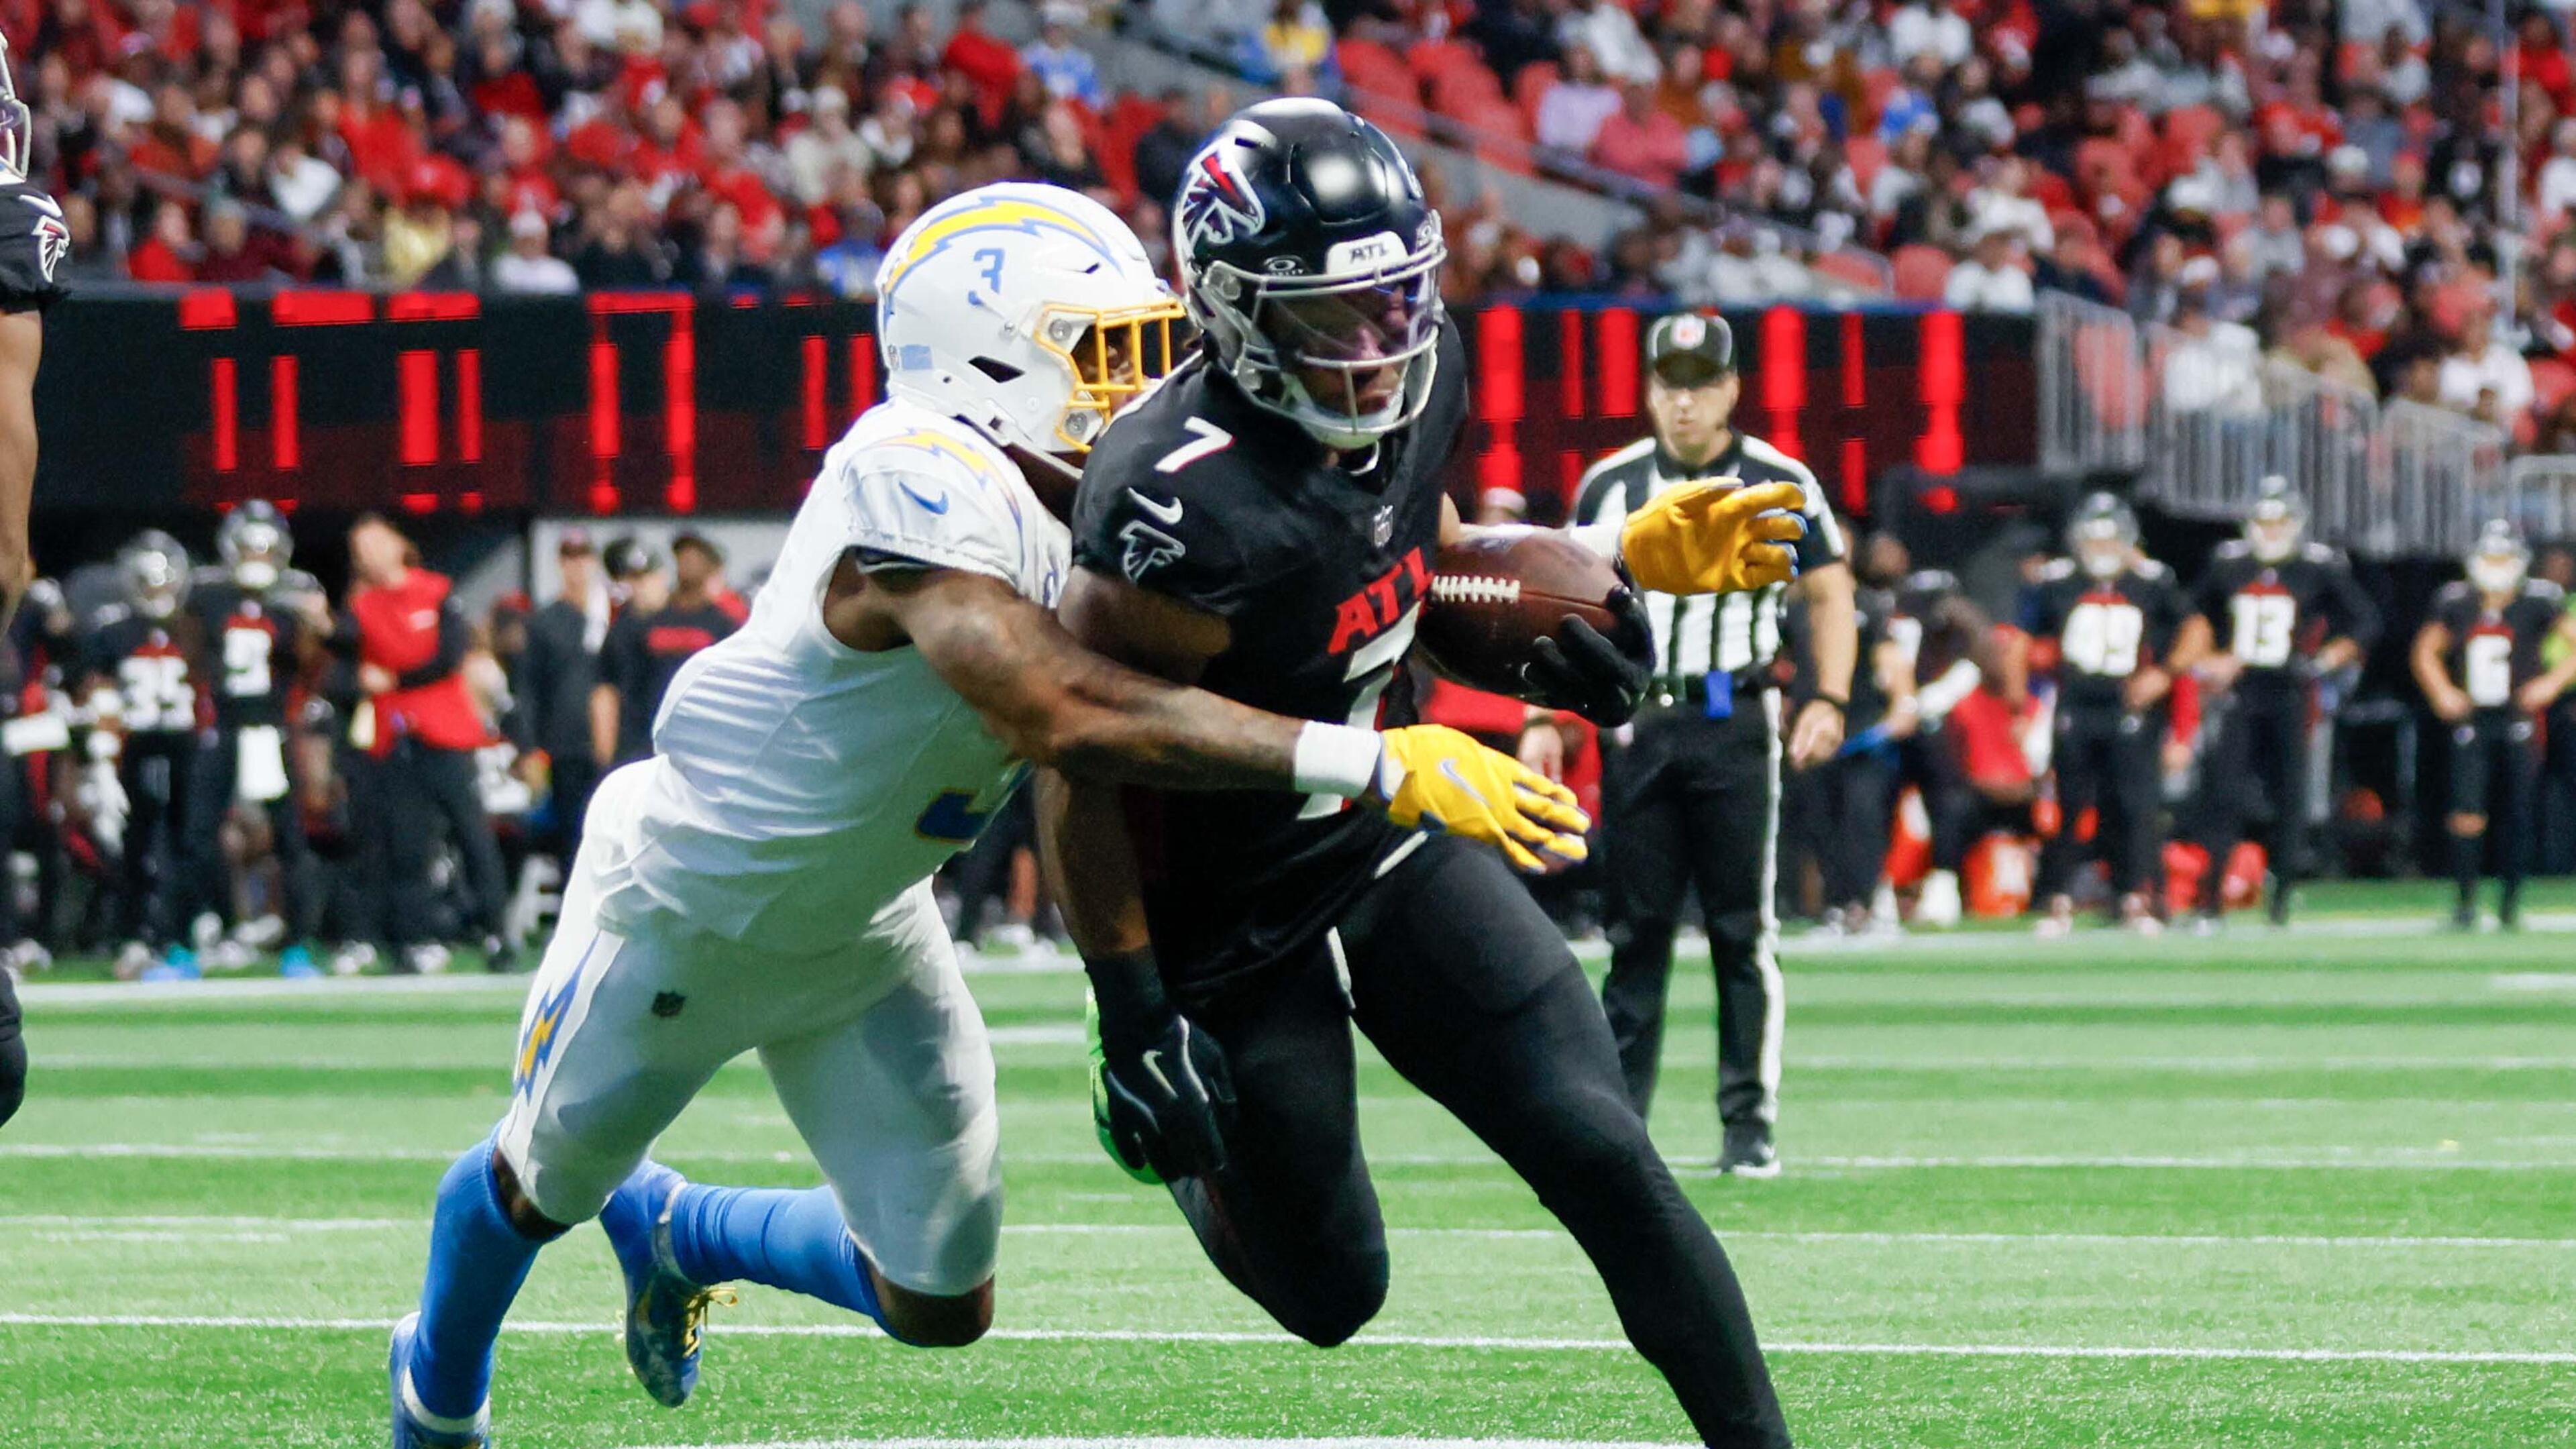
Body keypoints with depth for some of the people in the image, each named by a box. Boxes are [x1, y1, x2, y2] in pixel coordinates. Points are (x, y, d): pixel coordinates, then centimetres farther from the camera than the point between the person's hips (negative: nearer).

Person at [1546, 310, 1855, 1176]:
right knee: (1634, 930, 3)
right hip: (1637, 723, 2)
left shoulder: (1780, 484, 2)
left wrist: (1829, 701, -6)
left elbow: (1830, 595, 6)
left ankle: (1750, 1124, 2)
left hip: (1737, 723, -2)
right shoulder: (1609, 485, 8)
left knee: (1744, 931, -2)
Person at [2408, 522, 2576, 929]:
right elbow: (2426, 651, 18)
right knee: (2468, 815, -8)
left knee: (2515, 816, 4)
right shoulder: (2457, 604, 4)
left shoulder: (2539, 602, -4)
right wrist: (2441, 692, 4)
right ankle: (2466, 899, 2)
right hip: (2472, 723, 1)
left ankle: (2510, 901, 17)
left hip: (2519, 722, -1)